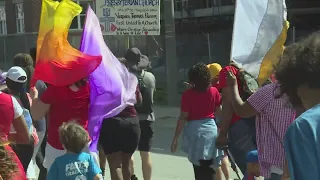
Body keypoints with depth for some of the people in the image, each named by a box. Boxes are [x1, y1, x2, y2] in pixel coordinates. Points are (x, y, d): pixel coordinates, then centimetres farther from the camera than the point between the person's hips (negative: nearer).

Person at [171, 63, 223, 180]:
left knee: (199, 169, 6)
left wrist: (175, 138, -7)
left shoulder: (188, 94, -9)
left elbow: (183, 117, -11)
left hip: (194, 130, -3)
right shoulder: (214, 91, 1)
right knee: (208, 168, 12)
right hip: (211, 129, 3)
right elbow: (219, 112, 8)